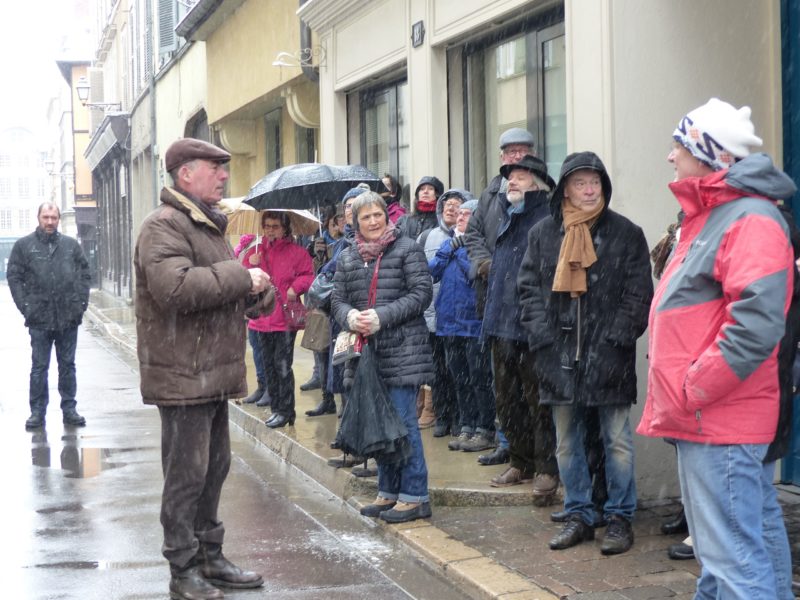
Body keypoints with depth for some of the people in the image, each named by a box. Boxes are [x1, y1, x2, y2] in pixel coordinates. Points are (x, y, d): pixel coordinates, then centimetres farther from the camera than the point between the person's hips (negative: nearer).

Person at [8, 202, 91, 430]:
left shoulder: (71, 245, 7)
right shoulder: (23, 245, 2)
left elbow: (85, 274, 9)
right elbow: (13, 277, 1)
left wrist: (81, 303, 0)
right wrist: (25, 306, -7)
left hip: (69, 317, 2)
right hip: (39, 318, -2)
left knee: (68, 365, 9)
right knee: (39, 367, 3)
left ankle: (69, 409, 16)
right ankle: (37, 411, 9)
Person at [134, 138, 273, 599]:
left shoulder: (210, 225, 19)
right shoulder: (165, 226, -14)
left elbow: (227, 289, 27)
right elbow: (174, 286, -31)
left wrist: (259, 291, 4)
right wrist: (241, 276, -22)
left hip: (214, 373, 10)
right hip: (183, 376, -10)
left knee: (214, 469, 16)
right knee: (187, 475, -3)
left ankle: (211, 559, 27)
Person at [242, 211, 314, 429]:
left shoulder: (296, 252, -1)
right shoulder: (255, 252, 11)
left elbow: (308, 276, -1)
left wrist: (296, 287, -18)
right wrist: (251, 267, -10)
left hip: (285, 318, -5)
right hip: (263, 319, 5)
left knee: (282, 366, -7)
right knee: (269, 366, 11)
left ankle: (285, 410, 1)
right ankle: (276, 408, 20)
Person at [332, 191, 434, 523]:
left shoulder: (407, 249, -2)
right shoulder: (347, 258, 13)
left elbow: (422, 293, -9)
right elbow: (338, 299, 13)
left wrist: (382, 316, -16)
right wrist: (350, 316, -11)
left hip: (403, 350, -6)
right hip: (367, 351, 6)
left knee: (403, 422, -6)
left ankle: (415, 496, 2)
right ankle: (388, 492, 22)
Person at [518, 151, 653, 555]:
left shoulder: (626, 234, 0)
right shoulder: (543, 233, 7)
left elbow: (638, 295, -3)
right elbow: (529, 289, 7)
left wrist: (616, 341, -11)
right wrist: (542, 337, -5)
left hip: (608, 357, -3)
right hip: (559, 356, 3)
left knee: (617, 442, 2)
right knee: (567, 443, 11)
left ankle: (620, 518, 14)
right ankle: (579, 515, 23)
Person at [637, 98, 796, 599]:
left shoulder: (750, 220, -14)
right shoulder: (709, 215, 18)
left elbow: (757, 323, -26)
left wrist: (693, 389, -20)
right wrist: (682, 391, 17)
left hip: (717, 423, -11)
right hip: (709, 415, 11)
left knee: (732, 555, -11)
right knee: (757, 537, 18)